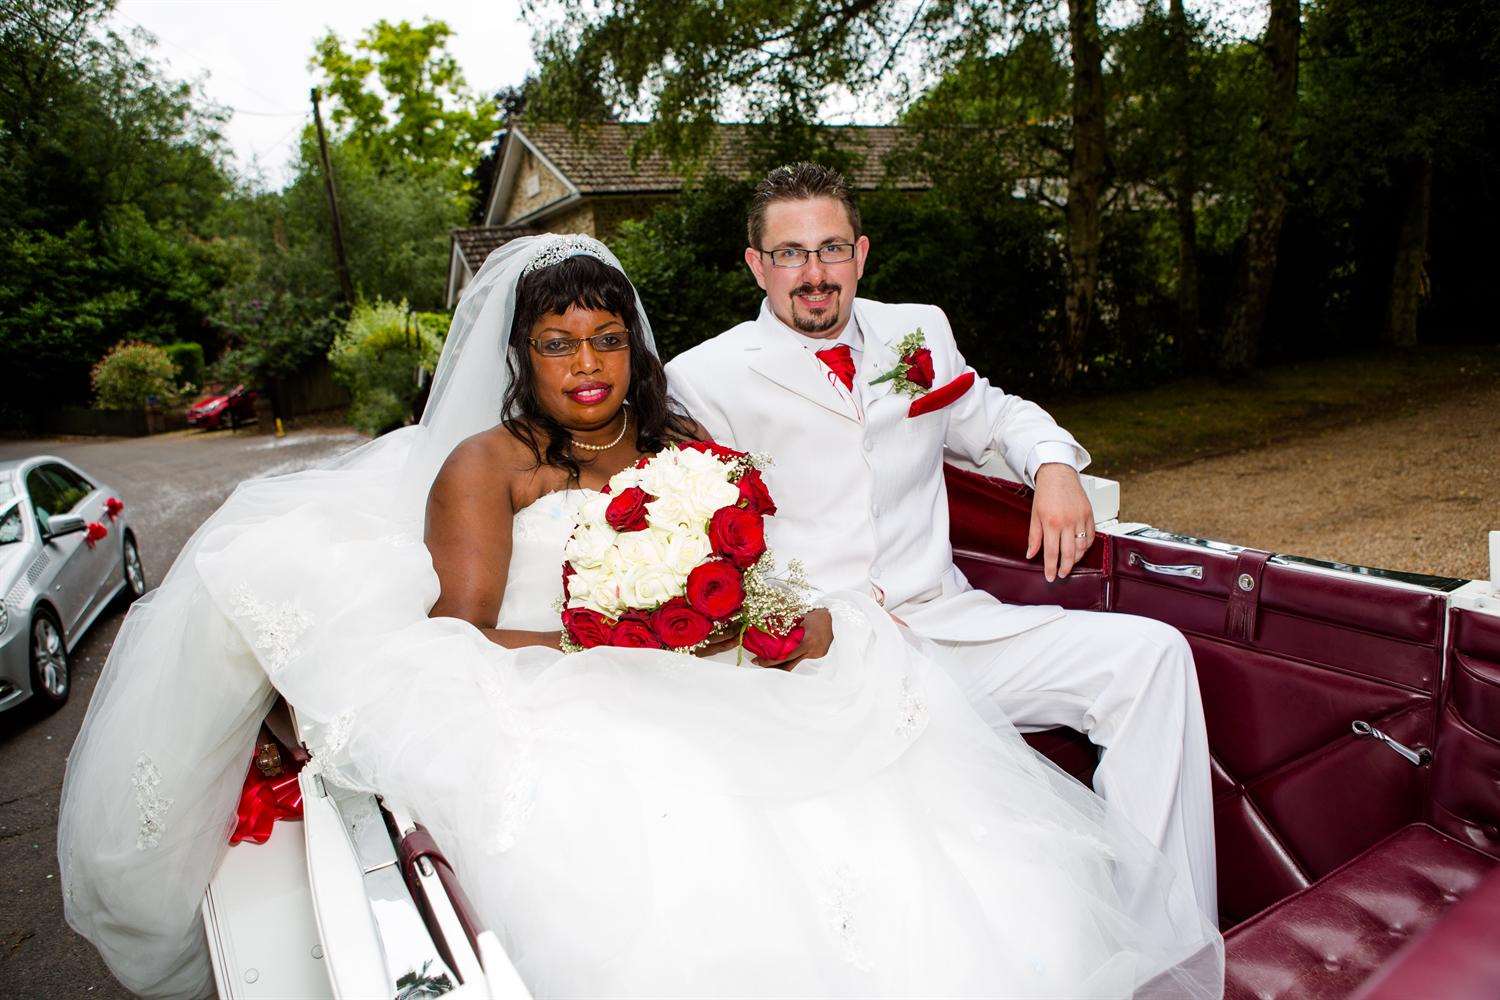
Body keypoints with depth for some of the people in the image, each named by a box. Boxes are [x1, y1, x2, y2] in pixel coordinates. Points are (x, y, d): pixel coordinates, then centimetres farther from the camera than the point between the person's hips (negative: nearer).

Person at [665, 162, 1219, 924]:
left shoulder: (918, 332, 13)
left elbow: (995, 416, 28)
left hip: (948, 624, 5)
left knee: (1151, 651, -13)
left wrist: (1055, 466, 6)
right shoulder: (703, 378, 0)